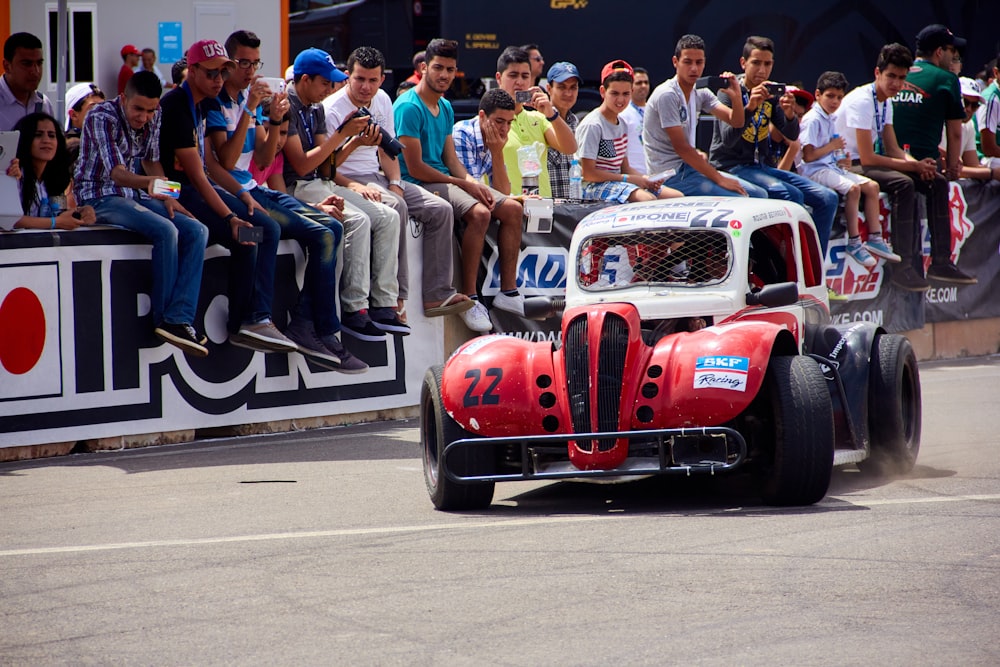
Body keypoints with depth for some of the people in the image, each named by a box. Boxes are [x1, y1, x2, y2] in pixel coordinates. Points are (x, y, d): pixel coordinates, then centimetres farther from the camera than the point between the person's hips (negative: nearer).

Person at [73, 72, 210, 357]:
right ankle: (164, 319, -20)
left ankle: (179, 319, -24)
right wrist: (149, 183, -47)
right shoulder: (101, 117, -18)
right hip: (99, 197, -8)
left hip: (134, 195, 8)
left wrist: (168, 198, 3)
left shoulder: (153, 119, 4)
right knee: (166, 231, -29)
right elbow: (116, 172, -28)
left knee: (196, 231, -14)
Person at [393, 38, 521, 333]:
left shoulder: (445, 108, 16)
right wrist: (463, 185, -14)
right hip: (417, 184, -9)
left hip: (445, 179, 9)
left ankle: (508, 292, 1)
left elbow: (451, 159, 15)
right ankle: (468, 298, -28)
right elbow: (415, 167, -17)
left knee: (512, 209, -1)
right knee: (479, 213, -31)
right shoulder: (409, 107, -13)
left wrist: (474, 184, -5)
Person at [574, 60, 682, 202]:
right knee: (648, 199, -34)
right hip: (594, 186, -9)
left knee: (677, 196, -2)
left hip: (617, 183, 9)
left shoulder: (623, 125, 15)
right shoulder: (592, 125, -13)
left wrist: (646, 179, -2)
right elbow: (588, 173, -17)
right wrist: (629, 179, -16)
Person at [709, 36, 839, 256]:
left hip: (763, 167, 7)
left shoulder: (772, 95, 11)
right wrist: (750, 107, -33)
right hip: (732, 167, -7)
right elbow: (728, 139, -19)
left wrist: (789, 114, -22)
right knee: (791, 195, -31)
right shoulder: (729, 92, -6)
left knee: (827, 199, -8)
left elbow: (792, 136, 1)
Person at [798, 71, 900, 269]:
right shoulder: (813, 120, -14)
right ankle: (854, 243, -24)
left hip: (831, 167, 10)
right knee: (852, 188, -30)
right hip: (815, 171, -10)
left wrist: (840, 161, 6)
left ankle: (875, 239, 6)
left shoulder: (830, 120, 17)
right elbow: (809, 155, -21)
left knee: (871, 186, 3)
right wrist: (832, 146, -11)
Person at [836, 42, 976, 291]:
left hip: (869, 163, 10)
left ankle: (941, 262, -1)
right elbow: (867, 158, -25)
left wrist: (918, 163, -11)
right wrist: (912, 166, -20)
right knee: (904, 184, -33)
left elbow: (893, 150, 10)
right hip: (848, 167, -10)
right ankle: (903, 267, -31)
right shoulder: (861, 101, -20)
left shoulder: (886, 102, 9)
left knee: (937, 182, 0)